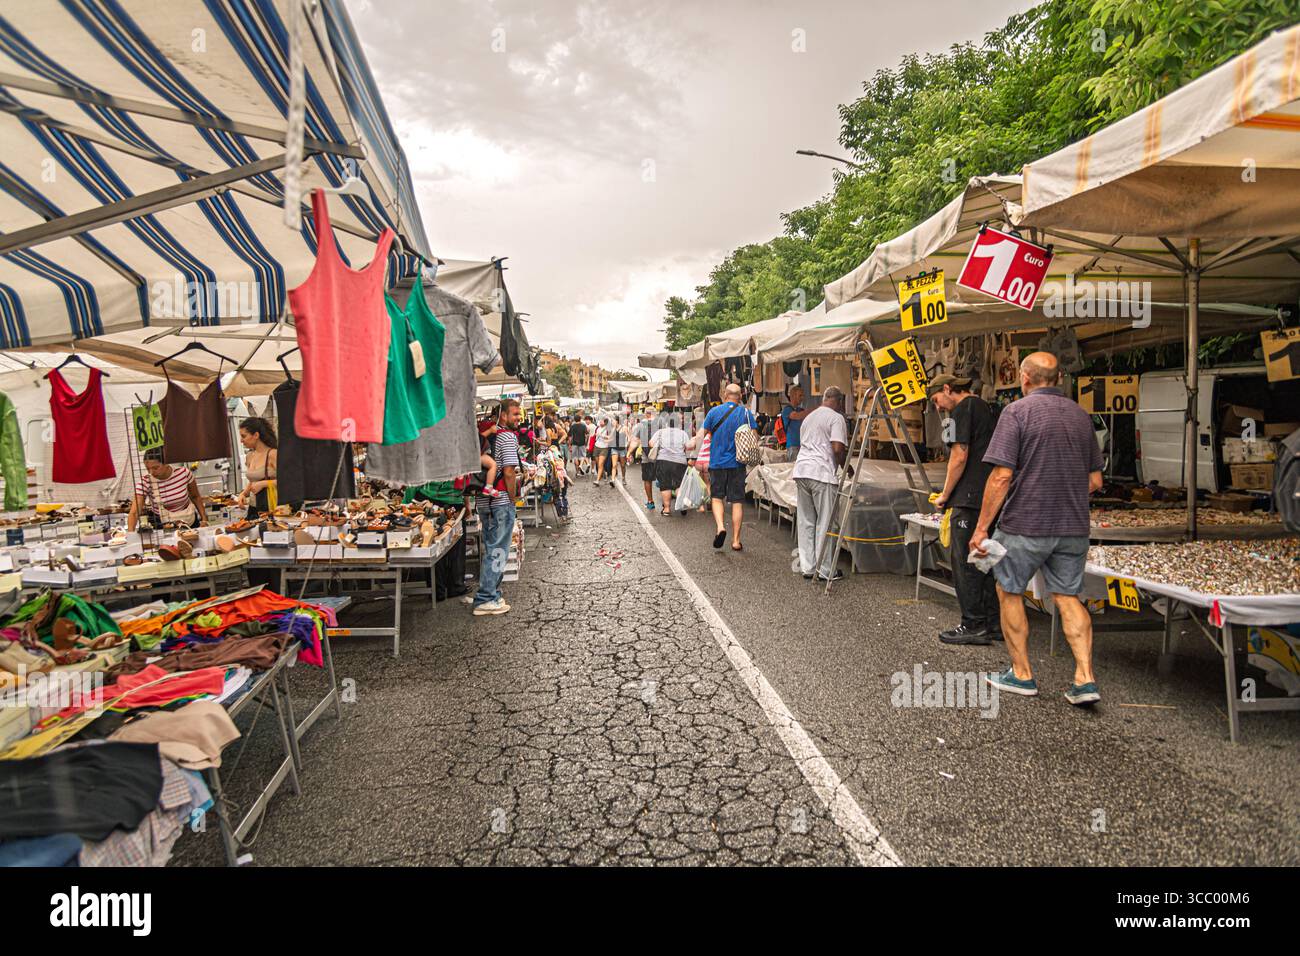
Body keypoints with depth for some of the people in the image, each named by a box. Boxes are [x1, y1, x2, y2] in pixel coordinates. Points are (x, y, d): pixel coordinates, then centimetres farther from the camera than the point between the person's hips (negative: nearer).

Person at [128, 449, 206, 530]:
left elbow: (196, 497, 7)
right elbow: (134, 513, -20)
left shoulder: (184, 473, -11)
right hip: (162, 525, 0)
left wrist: (204, 519, 0)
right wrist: (130, 533, -38)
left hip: (190, 521, 0)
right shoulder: (144, 481, -14)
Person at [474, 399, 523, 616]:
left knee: (490, 549, 17)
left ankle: (491, 594, 26)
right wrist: (513, 498, -8)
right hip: (501, 502, -9)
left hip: (485, 500, 9)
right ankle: (485, 600, 1)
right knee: (497, 550, -2)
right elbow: (509, 472, -18)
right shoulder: (508, 436, -12)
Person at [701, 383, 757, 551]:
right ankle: (736, 540, 7)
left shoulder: (714, 411, -2)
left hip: (717, 462, 0)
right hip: (737, 463, 0)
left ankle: (720, 527, -10)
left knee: (717, 497, 14)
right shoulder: (746, 413, -1)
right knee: (737, 501, 6)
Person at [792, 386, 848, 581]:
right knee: (824, 523, 1)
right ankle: (825, 570, 7)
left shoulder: (808, 417, 23)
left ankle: (808, 568, 14)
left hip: (801, 470, 7)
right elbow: (838, 448, -14)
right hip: (822, 473, -7)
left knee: (805, 522, 10)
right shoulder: (836, 418, -2)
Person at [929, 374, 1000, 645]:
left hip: (971, 499, -9)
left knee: (963, 559, -3)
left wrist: (944, 495, -5)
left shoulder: (961, 411, -8)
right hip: (991, 497, 9)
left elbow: (959, 457, -15)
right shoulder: (984, 407, 21)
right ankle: (994, 623, 19)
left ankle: (974, 624, 0)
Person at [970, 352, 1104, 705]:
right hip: (1073, 528, 6)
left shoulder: (1017, 412, -10)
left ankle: (1022, 675, 18)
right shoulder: (1080, 415, 10)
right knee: (1068, 597, 14)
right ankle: (1085, 679, 7)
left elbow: (1002, 476, -18)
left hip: (1024, 524, -6)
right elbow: (1095, 480, 14)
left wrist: (982, 527, -13)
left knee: (1009, 594, 11)